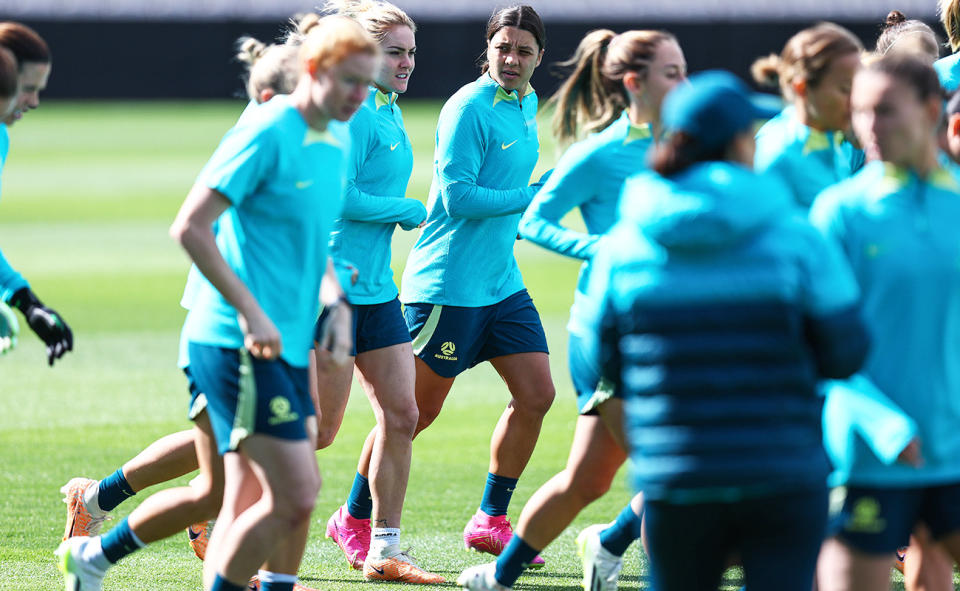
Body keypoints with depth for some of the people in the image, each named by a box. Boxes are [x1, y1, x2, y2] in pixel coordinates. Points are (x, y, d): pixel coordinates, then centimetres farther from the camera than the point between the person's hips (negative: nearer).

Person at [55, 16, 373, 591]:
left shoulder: (338, 140, 14)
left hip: (286, 344, 9)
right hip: (237, 343, -9)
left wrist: (337, 304, 12)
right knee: (293, 498, -14)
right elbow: (190, 227, -17)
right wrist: (250, 311, -20)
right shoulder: (267, 132, -14)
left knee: (245, 499, 13)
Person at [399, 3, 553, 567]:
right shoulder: (469, 108, -16)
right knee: (417, 409, -1)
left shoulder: (529, 104, 11)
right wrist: (532, 197, -17)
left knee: (536, 394, 3)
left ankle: (491, 521, 15)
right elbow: (458, 196, -21)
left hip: (501, 282, 8)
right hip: (447, 283, -8)